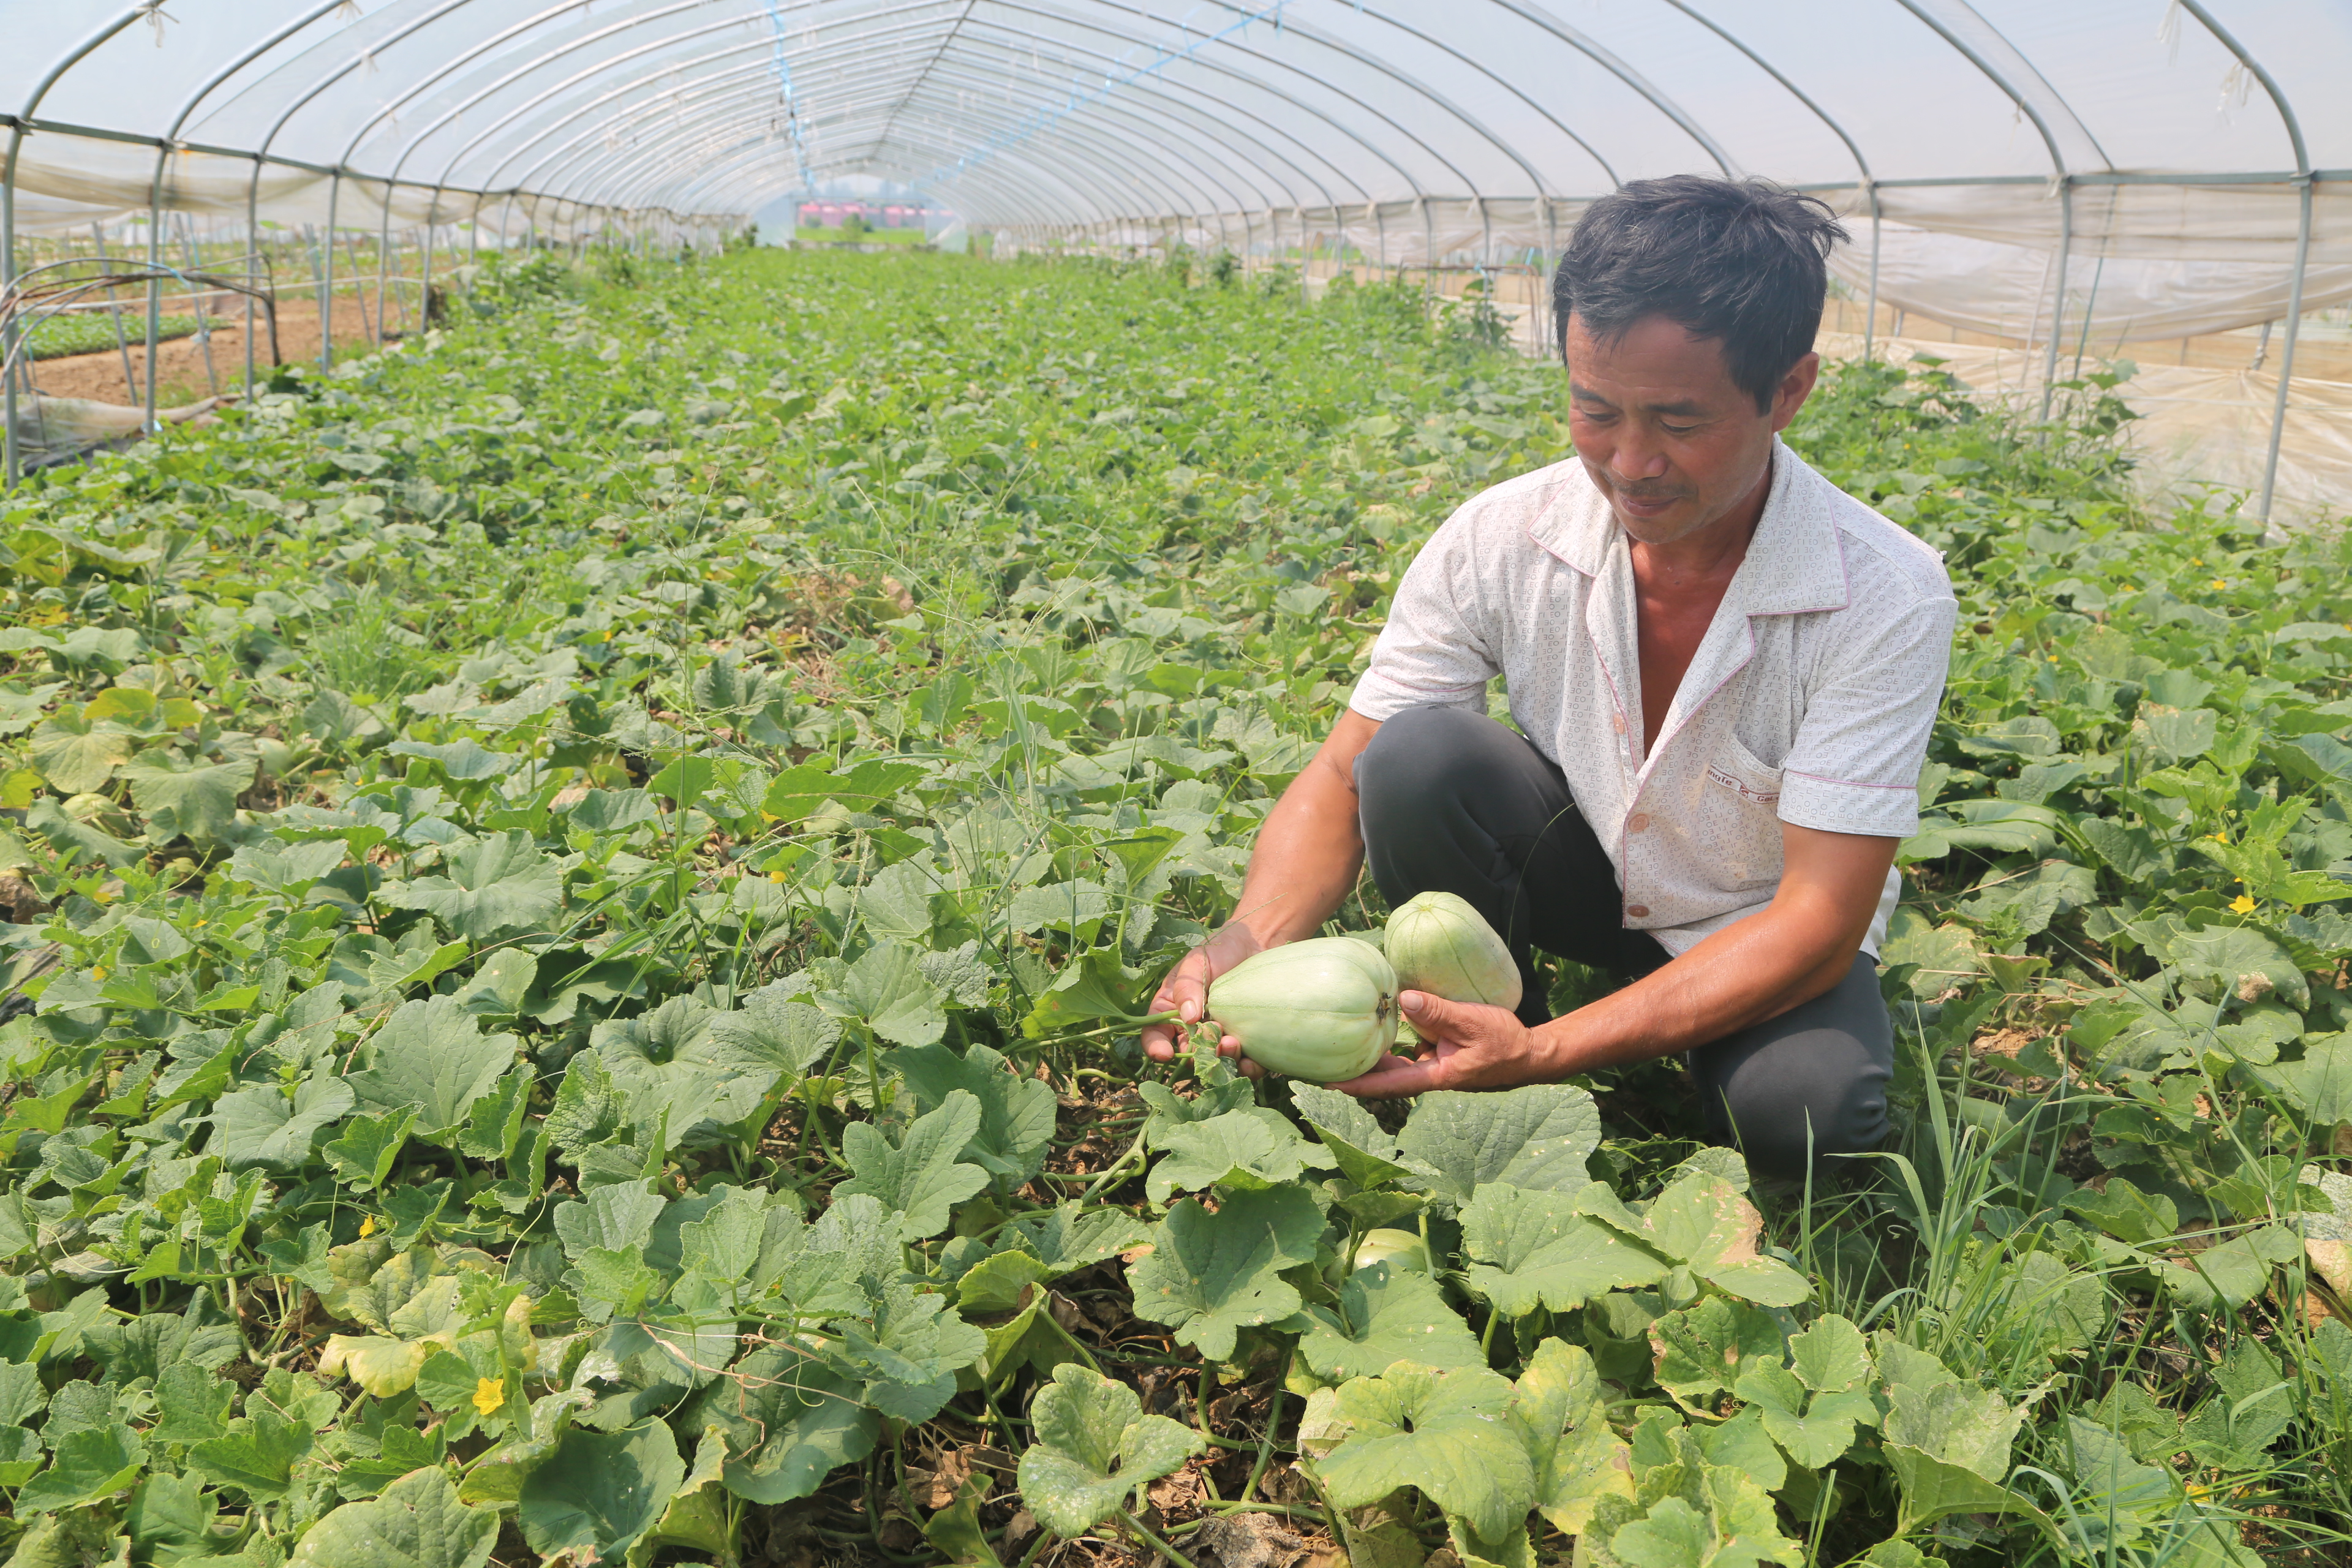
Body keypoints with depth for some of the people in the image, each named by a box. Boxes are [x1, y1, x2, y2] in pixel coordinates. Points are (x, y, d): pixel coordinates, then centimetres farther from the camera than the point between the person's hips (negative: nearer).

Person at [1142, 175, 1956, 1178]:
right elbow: (1343, 776, -15)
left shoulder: (1887, 599, -26)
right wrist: (1251, 940, -38)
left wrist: (1548, 1053, -40)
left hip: (1756, 929, -1)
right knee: (1416, 754, -28)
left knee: (1803, 1110, -34)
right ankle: (1479, 1087, -6)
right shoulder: (1501, 540, -19)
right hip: (1581, 870, 2)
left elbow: (1821, 918, -28)